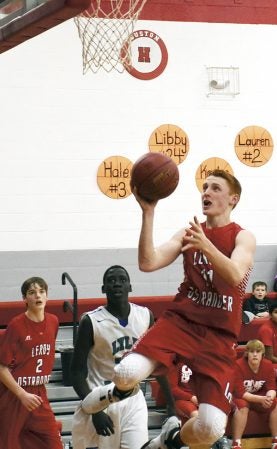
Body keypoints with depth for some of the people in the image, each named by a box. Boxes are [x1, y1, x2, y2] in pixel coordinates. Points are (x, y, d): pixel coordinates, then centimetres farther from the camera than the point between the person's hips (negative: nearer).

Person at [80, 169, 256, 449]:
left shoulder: (243, 237, 0)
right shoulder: (188, 233, 11)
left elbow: (235, 276, -21)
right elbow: (148, 263, -4)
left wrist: (206, 245, -37)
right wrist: (148, 213, -11)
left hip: (219, 336, -2)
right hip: (180, 320, 2)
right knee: (128, 373, -28)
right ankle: (120, 391, 13)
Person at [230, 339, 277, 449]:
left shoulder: (268, 365, -11)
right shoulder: (238, 365, -25)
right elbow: (240, 392, -28)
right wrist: (261, 399, -40)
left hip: (260, 397, 5)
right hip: (239, 397, -5)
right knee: (242, 406, -36)